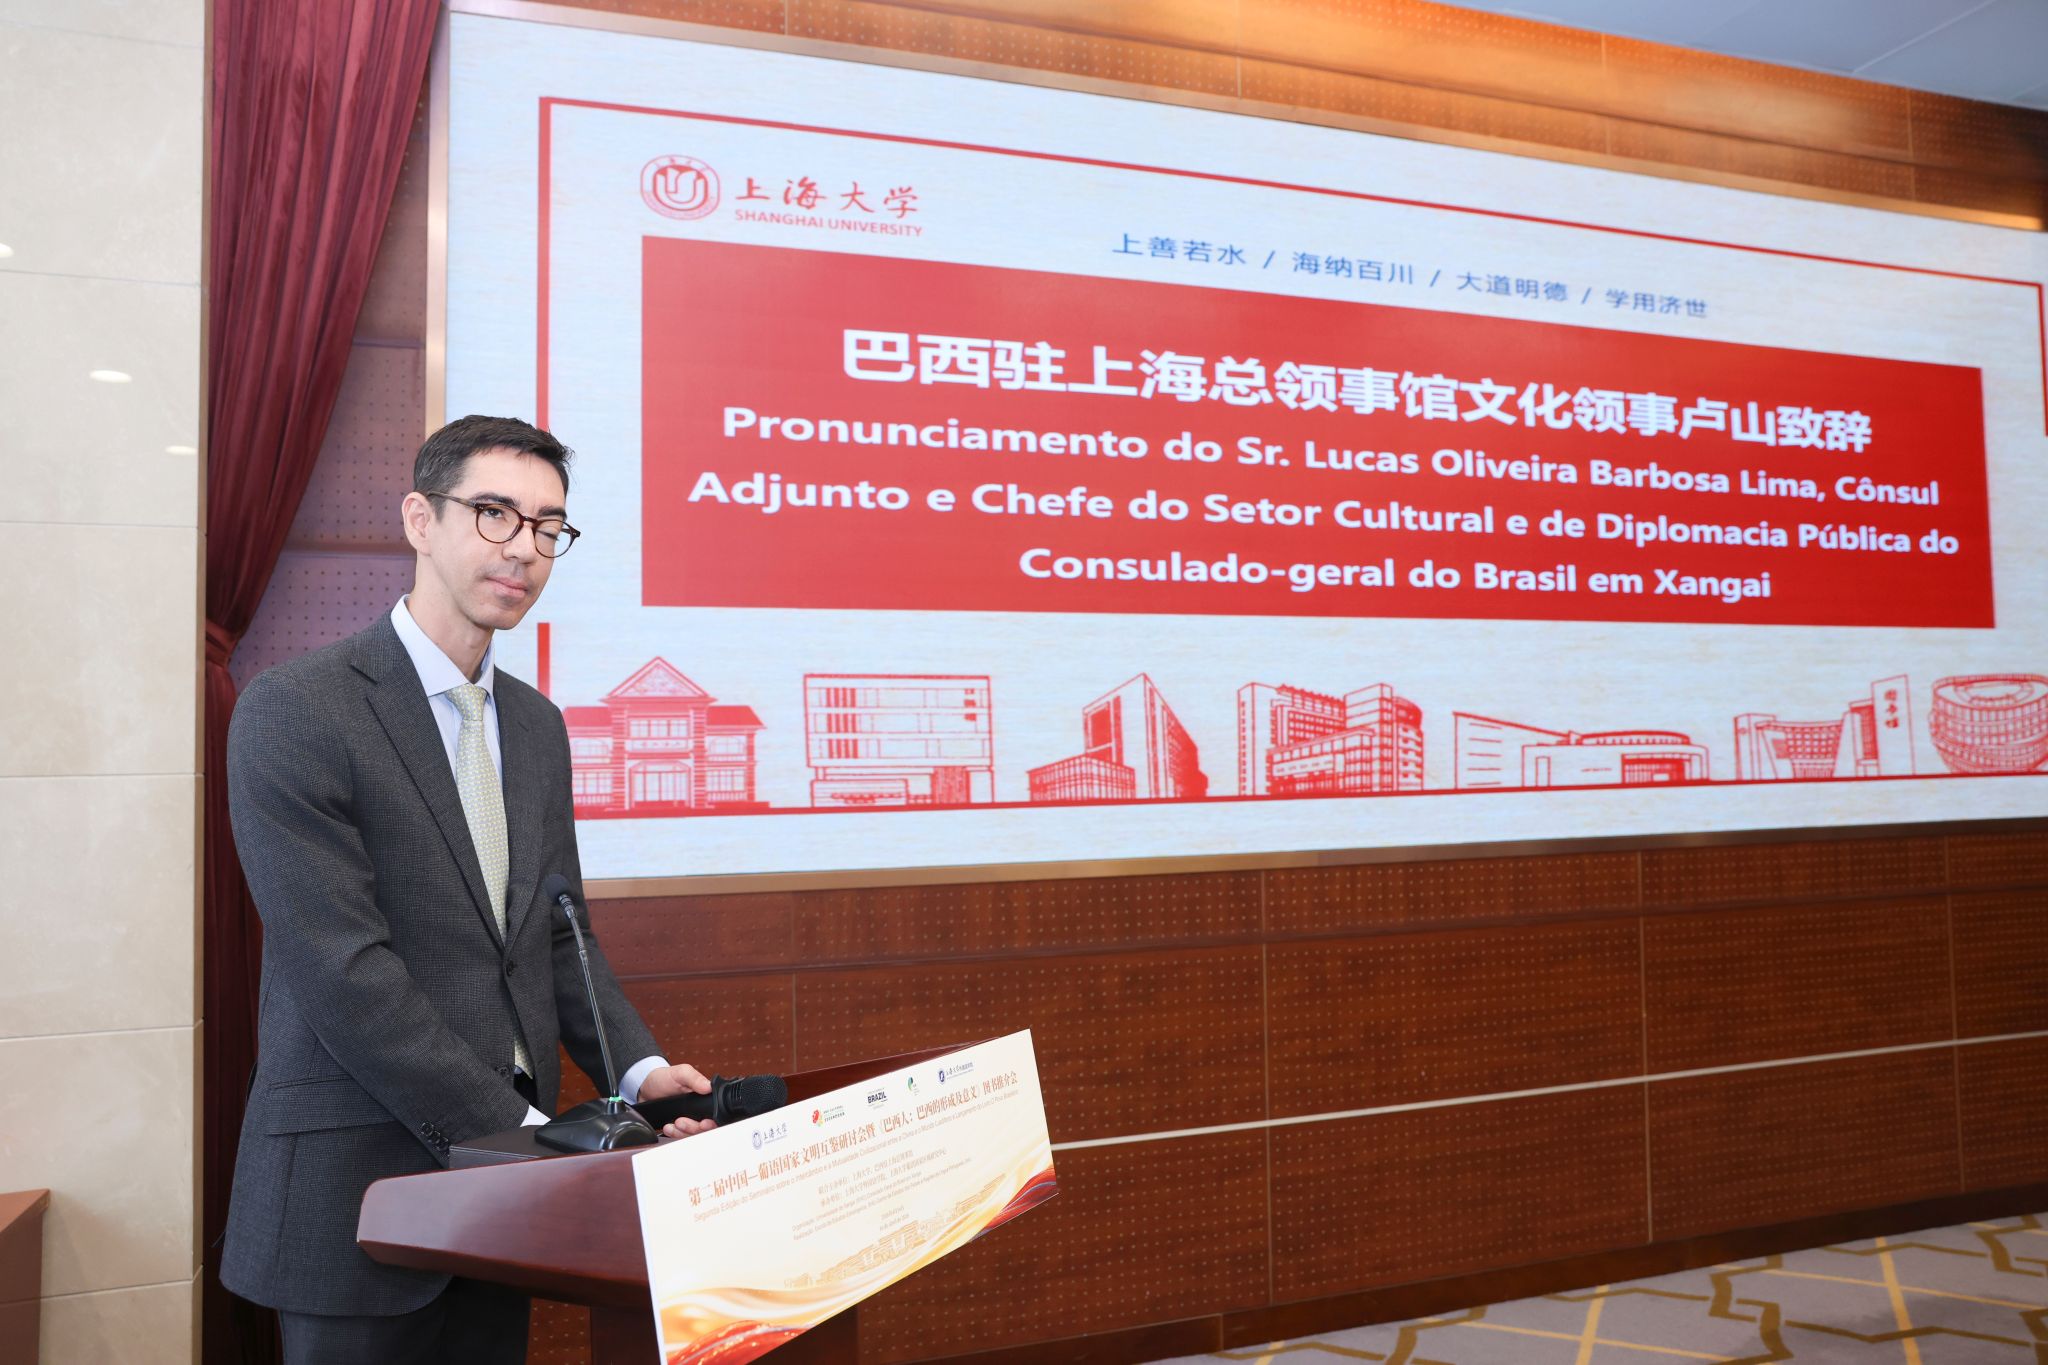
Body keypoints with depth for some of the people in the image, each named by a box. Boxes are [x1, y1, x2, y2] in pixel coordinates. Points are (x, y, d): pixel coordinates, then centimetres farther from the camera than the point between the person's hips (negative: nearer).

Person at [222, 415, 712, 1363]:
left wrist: (638, 1068, -4)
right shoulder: (296, 712, -12)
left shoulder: (536, 724, 10)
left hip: (504, 1178, 6)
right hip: (360, 1179, -6)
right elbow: (343, 972, -19)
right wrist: (516, 1129, -19)